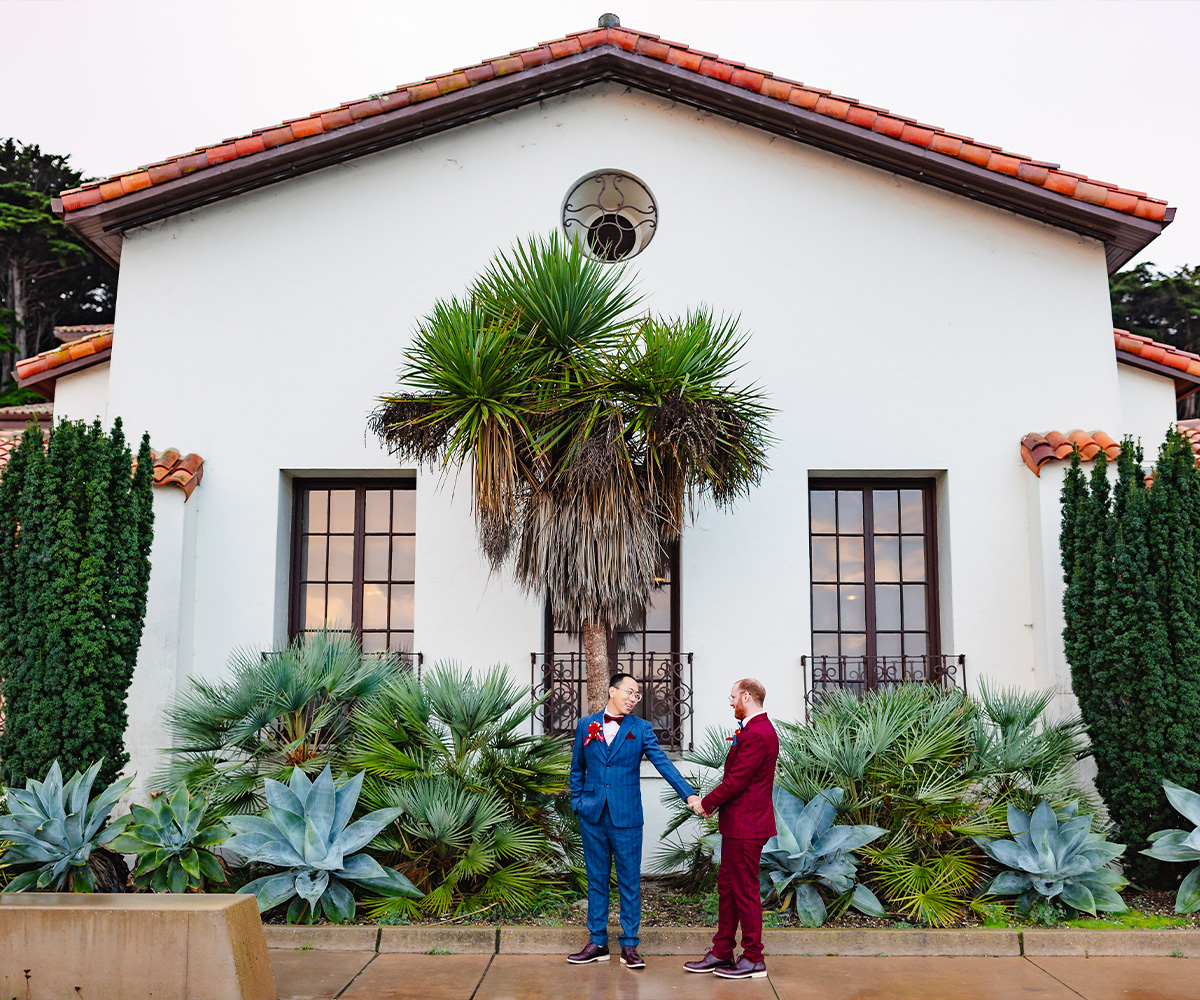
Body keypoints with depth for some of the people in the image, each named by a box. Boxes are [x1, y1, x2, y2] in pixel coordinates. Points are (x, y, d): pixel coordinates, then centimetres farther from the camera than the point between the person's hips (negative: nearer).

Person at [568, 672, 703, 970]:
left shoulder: (641, 729, 1)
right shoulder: (586, 725, 7)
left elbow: (664, 764, -8)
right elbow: (577, 769, 15)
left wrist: (689, 794, -18)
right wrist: (576, 803, 6)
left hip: (626, 816, -2)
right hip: (592, 815, 2)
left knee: (629, 881, 2)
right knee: (596, 879, 10)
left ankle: (629, 946, 11)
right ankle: (597, 943, 19)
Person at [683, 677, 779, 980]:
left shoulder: (757, 735, -20)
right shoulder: (753, 730, 14)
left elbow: (735, 780, -21)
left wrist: (706, 804, -8)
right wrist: (715, 803, 5)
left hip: (745, 827, -11)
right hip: (737, 825, 11)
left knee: (745, 891, -1)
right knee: (726, 887, 15)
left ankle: (754, 960, 10)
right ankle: (722, 952, 23)